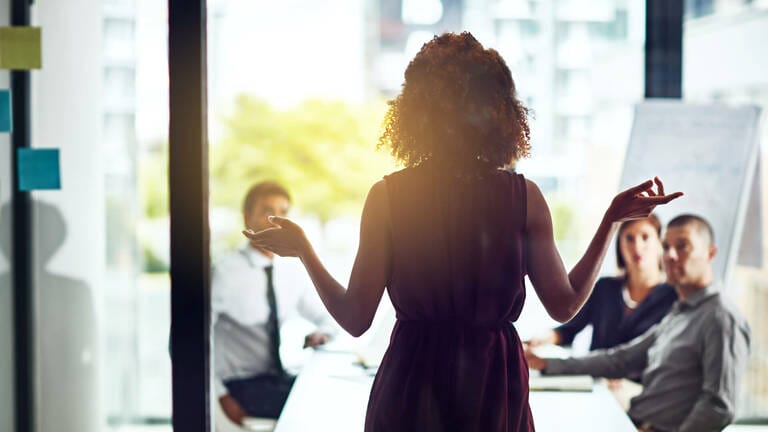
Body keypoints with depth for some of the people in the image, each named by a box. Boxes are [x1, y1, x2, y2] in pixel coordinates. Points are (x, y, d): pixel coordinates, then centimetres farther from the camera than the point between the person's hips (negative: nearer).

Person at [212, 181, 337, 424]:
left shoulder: (289, 275, 9)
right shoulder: (226, 272, -9)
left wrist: (321, 333, -4)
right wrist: (221, 396, -14)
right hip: (244, 385, -6)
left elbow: (327, 319, 21)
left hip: (282, 380, 6)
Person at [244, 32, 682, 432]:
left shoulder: (387, 197, -9)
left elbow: (355, 318, -7)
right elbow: (564, 304, -1)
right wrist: (613, 220, 8)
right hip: (496, 384, 1)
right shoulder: (525, 197, -7)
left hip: (412, 383, 0)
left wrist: (304, 250, 9)